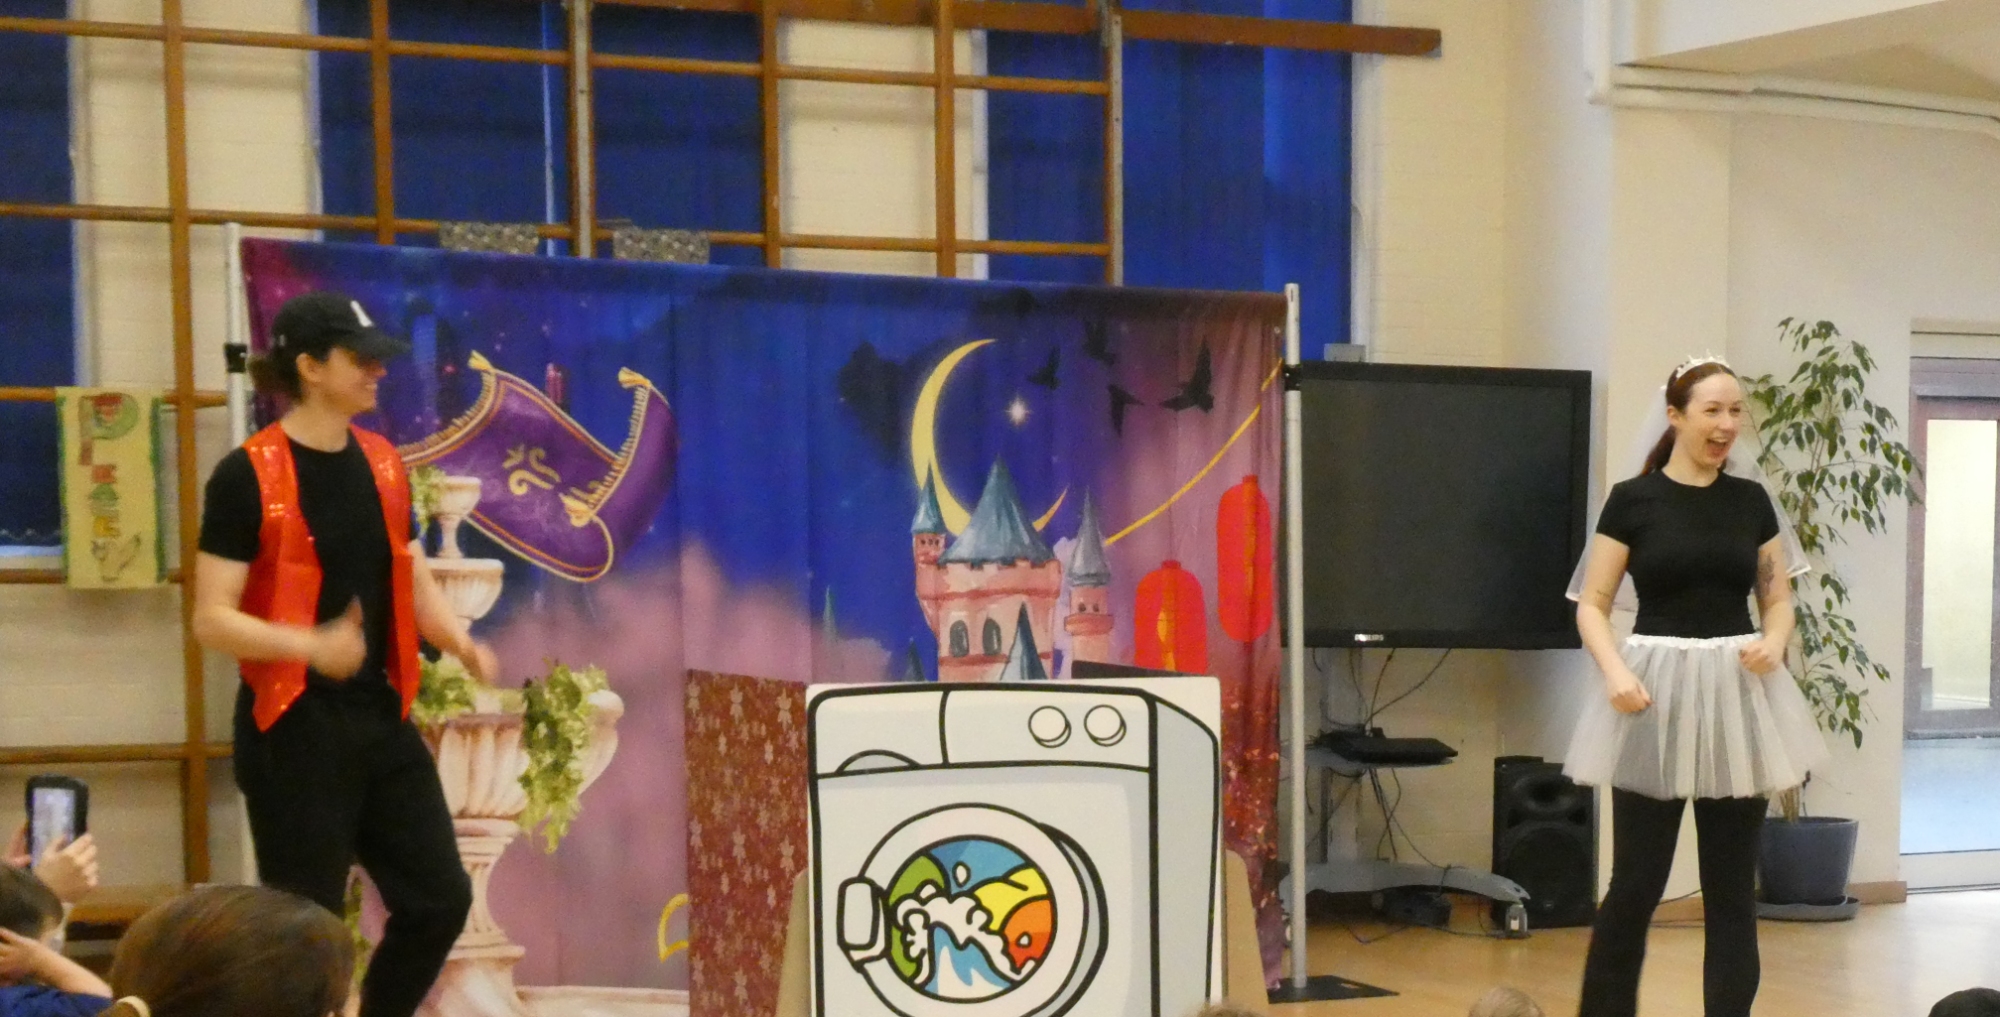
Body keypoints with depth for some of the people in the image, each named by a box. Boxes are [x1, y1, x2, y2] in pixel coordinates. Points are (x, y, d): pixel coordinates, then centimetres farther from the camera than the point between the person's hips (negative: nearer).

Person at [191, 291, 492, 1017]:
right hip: (293, 729, -7)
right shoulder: (249, 476, -12)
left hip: (381, 718, 7)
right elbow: (211, 619, -15)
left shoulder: (382, 465, 8)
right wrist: (312, 646, -31)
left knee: (440, 897, 9)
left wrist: (459, 643, -2)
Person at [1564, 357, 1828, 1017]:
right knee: (1637, 882, 0)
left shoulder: (1751, 500, 8)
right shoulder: (1633, 499, -2)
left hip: (1738, 694, 3)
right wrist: (1615, 672, -17)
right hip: (1657, 693, -3)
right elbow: (1592, 605, -1)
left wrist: (1773, 643, -7)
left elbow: (1779, 599, 14)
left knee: (1731, 887, 6)